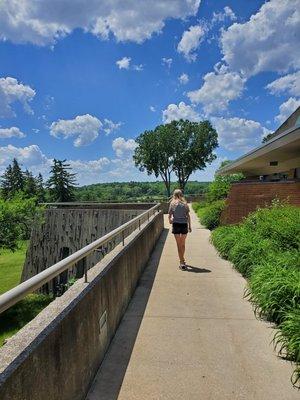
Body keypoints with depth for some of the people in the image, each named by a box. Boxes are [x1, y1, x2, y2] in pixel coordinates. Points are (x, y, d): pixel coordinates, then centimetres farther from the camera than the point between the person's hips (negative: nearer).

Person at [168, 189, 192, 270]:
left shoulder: (173, 203, -2)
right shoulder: (185, 203, 3)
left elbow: (169, 215, -1)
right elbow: (188, 216, 2)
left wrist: (170, 221, 19)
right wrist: (189, 226, 9)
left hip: (176, 224, -2)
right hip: (184, 224, 2)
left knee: (179, 244, 4)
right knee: (183, 244, 18)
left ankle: (182, 263, 2)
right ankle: (182, 259, 34)